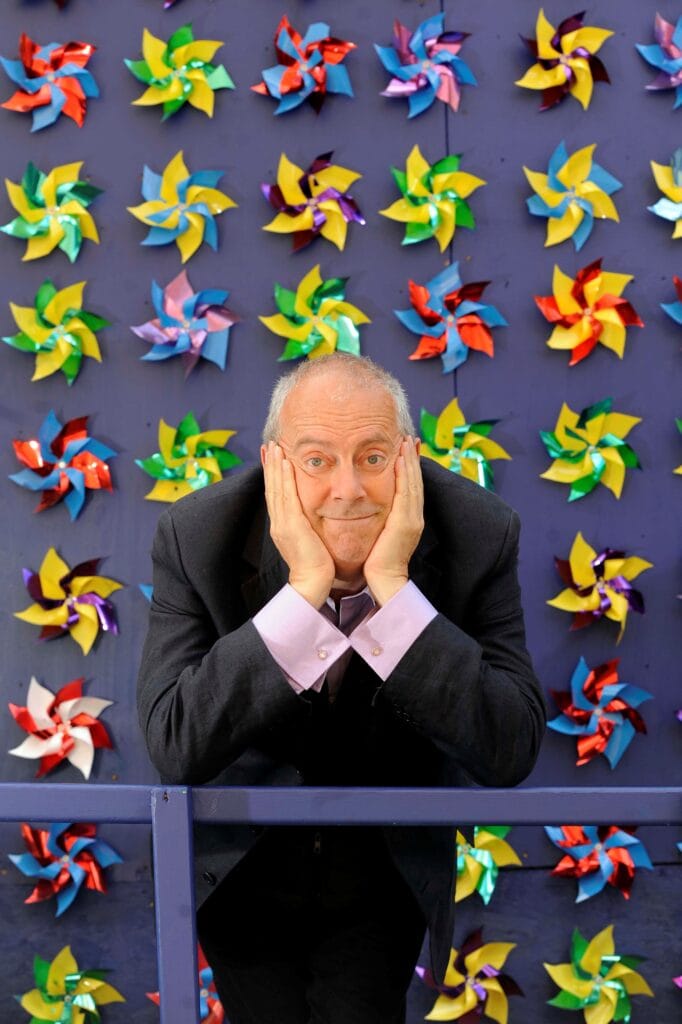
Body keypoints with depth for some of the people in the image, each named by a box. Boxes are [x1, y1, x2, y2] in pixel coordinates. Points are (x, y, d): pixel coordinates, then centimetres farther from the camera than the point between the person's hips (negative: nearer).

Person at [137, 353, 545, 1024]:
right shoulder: (197, 535, -20)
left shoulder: (480, 534, -19)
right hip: (241, 865, 0)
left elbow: (510, 755, -25)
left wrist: (392, 589, -34)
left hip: (387, 869, 1)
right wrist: (304, 591, -36)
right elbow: (174, 748, -29)